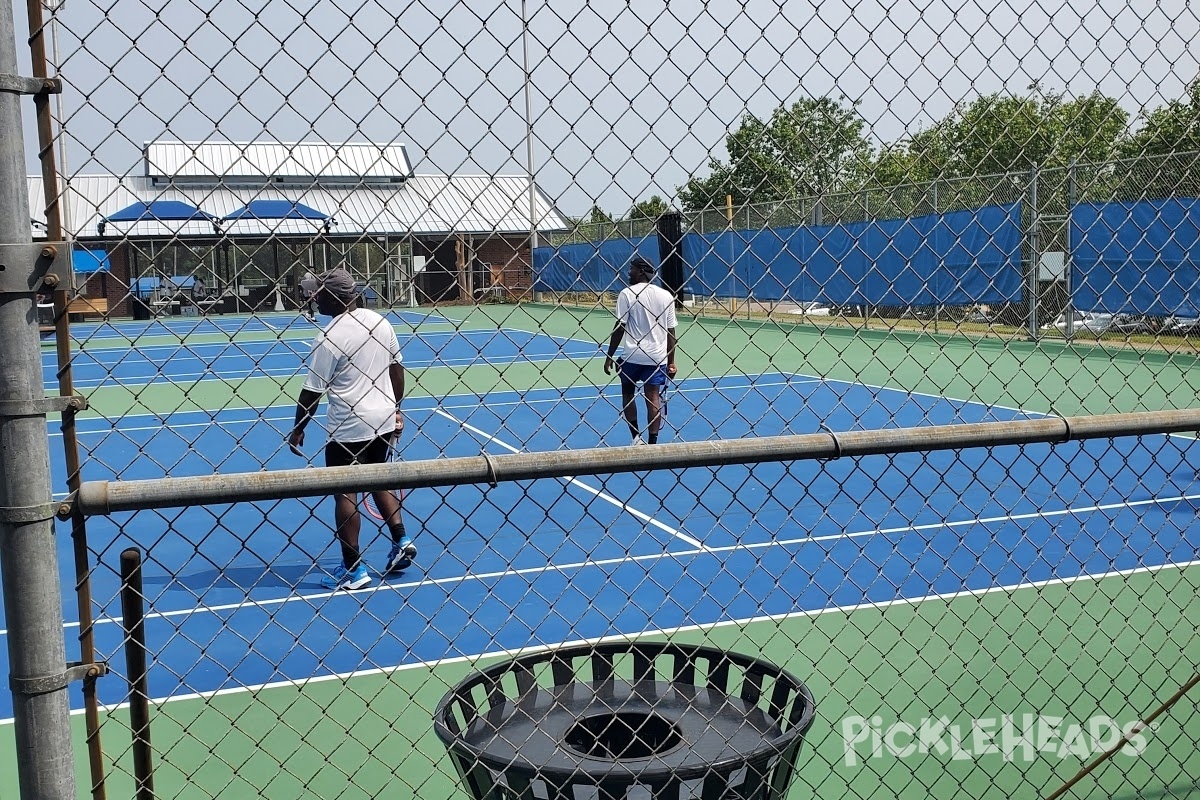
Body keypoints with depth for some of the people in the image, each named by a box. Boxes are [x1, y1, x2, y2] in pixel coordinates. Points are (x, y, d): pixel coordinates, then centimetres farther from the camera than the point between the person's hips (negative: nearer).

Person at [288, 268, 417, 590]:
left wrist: (298, 429, -1)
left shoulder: (329, 338, -17)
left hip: (347, 429, -7)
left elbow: (312, 392, -13)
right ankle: (401, 542, 21)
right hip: (383, 421, 7)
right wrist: (396, 408, 20)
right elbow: (397, 367, 9)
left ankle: (354, 571, 11)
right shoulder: (379, 321, 1)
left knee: (345, 493, 5)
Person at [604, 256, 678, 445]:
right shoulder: (666, 295, 4)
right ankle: (652, 443, 3)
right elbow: (671, 332, 5)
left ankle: (636, 437, 10)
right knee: (653, 398, 5)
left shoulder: (627, 293, -7)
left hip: (633, 355, -2)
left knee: (628, 394, 16)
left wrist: (609, 356, -2)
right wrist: (671, 362, 10)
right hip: (658, 357, 2)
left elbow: (619, 328, -9)